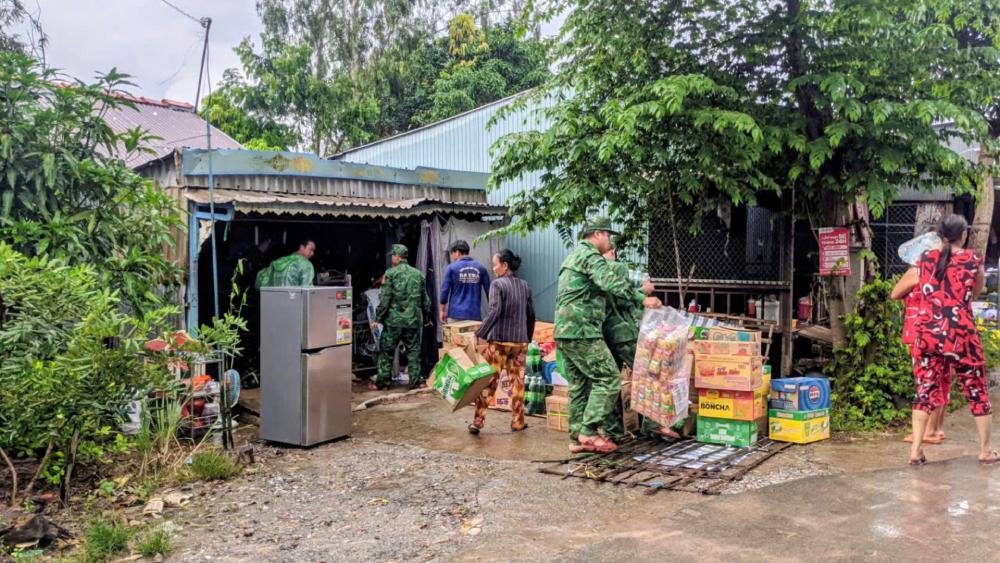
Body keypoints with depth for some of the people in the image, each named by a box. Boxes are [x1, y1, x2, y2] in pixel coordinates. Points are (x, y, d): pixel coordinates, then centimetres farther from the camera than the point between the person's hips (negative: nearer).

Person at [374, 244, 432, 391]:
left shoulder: (391, 273, -6)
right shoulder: (418, 274, 7)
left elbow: (385, 299, -9)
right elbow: (425, 299, 11)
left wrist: (378, 318, -3)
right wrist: (426, 316, 22)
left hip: (394, 319, -3)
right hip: (414, 319, 3)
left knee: (386, 351, 7)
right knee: (413, 351, 11)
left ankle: (383, 382, 9)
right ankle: (415, 380, 9)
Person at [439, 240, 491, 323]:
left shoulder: (452, 268, -2)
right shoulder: (481, 268, 4)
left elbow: (444, 290, -3)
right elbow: (489, 291, 6)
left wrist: (442, 311, 7)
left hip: (456, 314, -2)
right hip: (475, 314, 2)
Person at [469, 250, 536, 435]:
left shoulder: (497, 284, -8)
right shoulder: (524, 286, 9)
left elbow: (494, 311, -20)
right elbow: (531, 315, 12)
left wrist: (479, 334, -20)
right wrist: (528, 337, 23)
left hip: (499, 341, -4)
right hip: (520, 341, 4)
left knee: (488, 381, 1)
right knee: (518, 382, 11)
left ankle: (478, 422, 3)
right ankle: (517, 422, 15)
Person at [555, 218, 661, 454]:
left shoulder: (572, 257, 25)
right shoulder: (590, 255, -7)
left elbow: (598, 288, 27)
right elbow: (610, 282, -23)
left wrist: (638, 291, 23)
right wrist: (641, 298, -23)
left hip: (564, 331, 10)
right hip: (582, 331, -10)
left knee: (579, 385, 12)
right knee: (608, 379, -7)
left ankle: (578, 437, 13)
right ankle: (589, 431, -10)